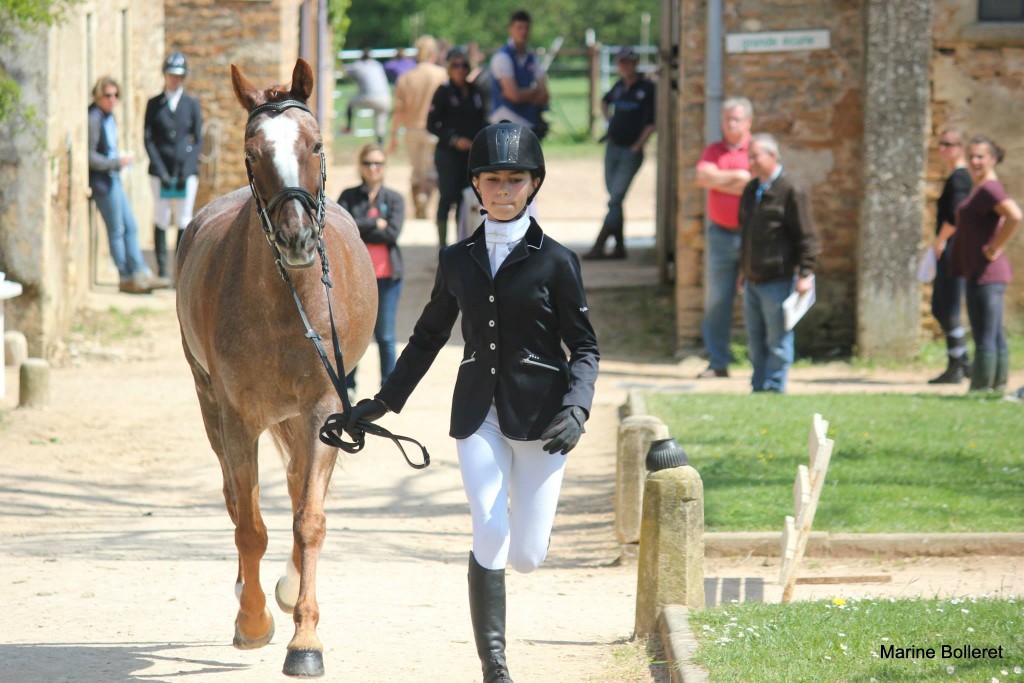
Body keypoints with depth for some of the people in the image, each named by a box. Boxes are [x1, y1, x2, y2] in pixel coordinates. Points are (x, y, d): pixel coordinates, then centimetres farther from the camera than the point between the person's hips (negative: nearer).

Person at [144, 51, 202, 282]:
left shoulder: (192, 104, 9)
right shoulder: (154, 104, 8)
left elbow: (197, 140, 5)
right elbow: (148, 139, 3)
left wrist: (186, 172, -6)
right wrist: (161, 171, -8)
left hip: (186, 170, 0)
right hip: (160, 171, 0)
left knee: (184, 221, -3)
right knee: (161, 220, -2)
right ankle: (162, 269, 1)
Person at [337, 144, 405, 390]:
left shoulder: (394, 199, 4)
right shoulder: (349, 197, 5)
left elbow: (392, 233, -10)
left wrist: (359, 229, -10)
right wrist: (375, 224, -12)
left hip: (386, 276, -1)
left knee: (385, 336, 4)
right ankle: (348, 386, 18)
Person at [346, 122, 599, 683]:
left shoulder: (555, 261, -2)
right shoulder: (458, 260, 8)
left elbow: (585, 347, -1)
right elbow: (429, 336, 20)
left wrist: (576, 408, -17)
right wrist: (384, 401, 17)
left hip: (539, 414, -2)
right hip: (478, 414, 2)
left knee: (527, 555, 0)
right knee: (489, 536, -15)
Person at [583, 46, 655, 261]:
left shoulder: (647, 89, -7)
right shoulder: (619, 86, 10)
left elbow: (652, 122, -8)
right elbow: (605, 101, 32)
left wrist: (637, 146, -12)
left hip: (631, 152, -7)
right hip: (612, 147, 7)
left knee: (615, 198, -10)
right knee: (614, 198, 9)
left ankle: (598, 247, -11)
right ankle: (619, 247, 14)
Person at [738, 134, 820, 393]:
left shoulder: (790, 191, -10)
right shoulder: (750, 191, 13)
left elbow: (807, 235, -10)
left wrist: (805, 273, -15)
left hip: (777, 281, -7)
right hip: (752, 281, 7)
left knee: (777, 341, -1)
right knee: (756, 340, 12)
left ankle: (774, 388, 5)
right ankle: (758, 388, 19)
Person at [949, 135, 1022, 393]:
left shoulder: (989, 189, -15)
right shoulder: (979, 188, 16)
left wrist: (995, 248, -21)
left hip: (985, 273, -11)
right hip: (981, 274, 11)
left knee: (984, 338, -8)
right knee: (995, 336, 13)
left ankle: (980, 389, -7)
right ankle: (998, 387, 17)